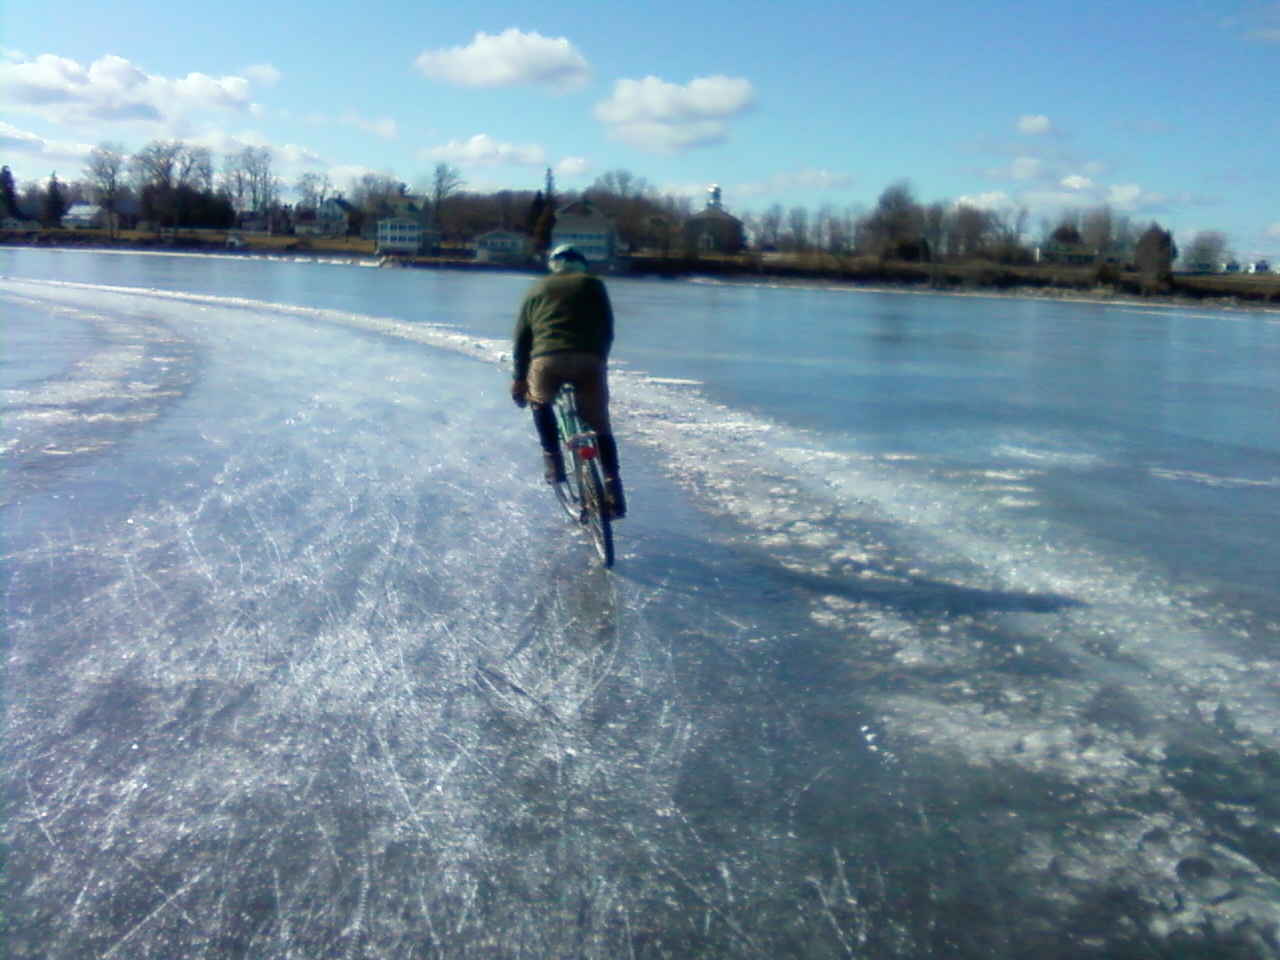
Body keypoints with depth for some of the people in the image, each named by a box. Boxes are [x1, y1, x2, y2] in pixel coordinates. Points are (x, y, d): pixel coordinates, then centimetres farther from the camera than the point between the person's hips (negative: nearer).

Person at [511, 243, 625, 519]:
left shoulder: (536, 290, 25)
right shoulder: (593, 284, 21)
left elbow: (522, 338, 23)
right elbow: (608, 329, 18)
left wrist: (519, 378, 28)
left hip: (546, 359, 0)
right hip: (590, 360, 0)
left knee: (540, 403, 31)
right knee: (599, 423, 16)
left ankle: (553, 460, 18)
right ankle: (612, 484, 6)